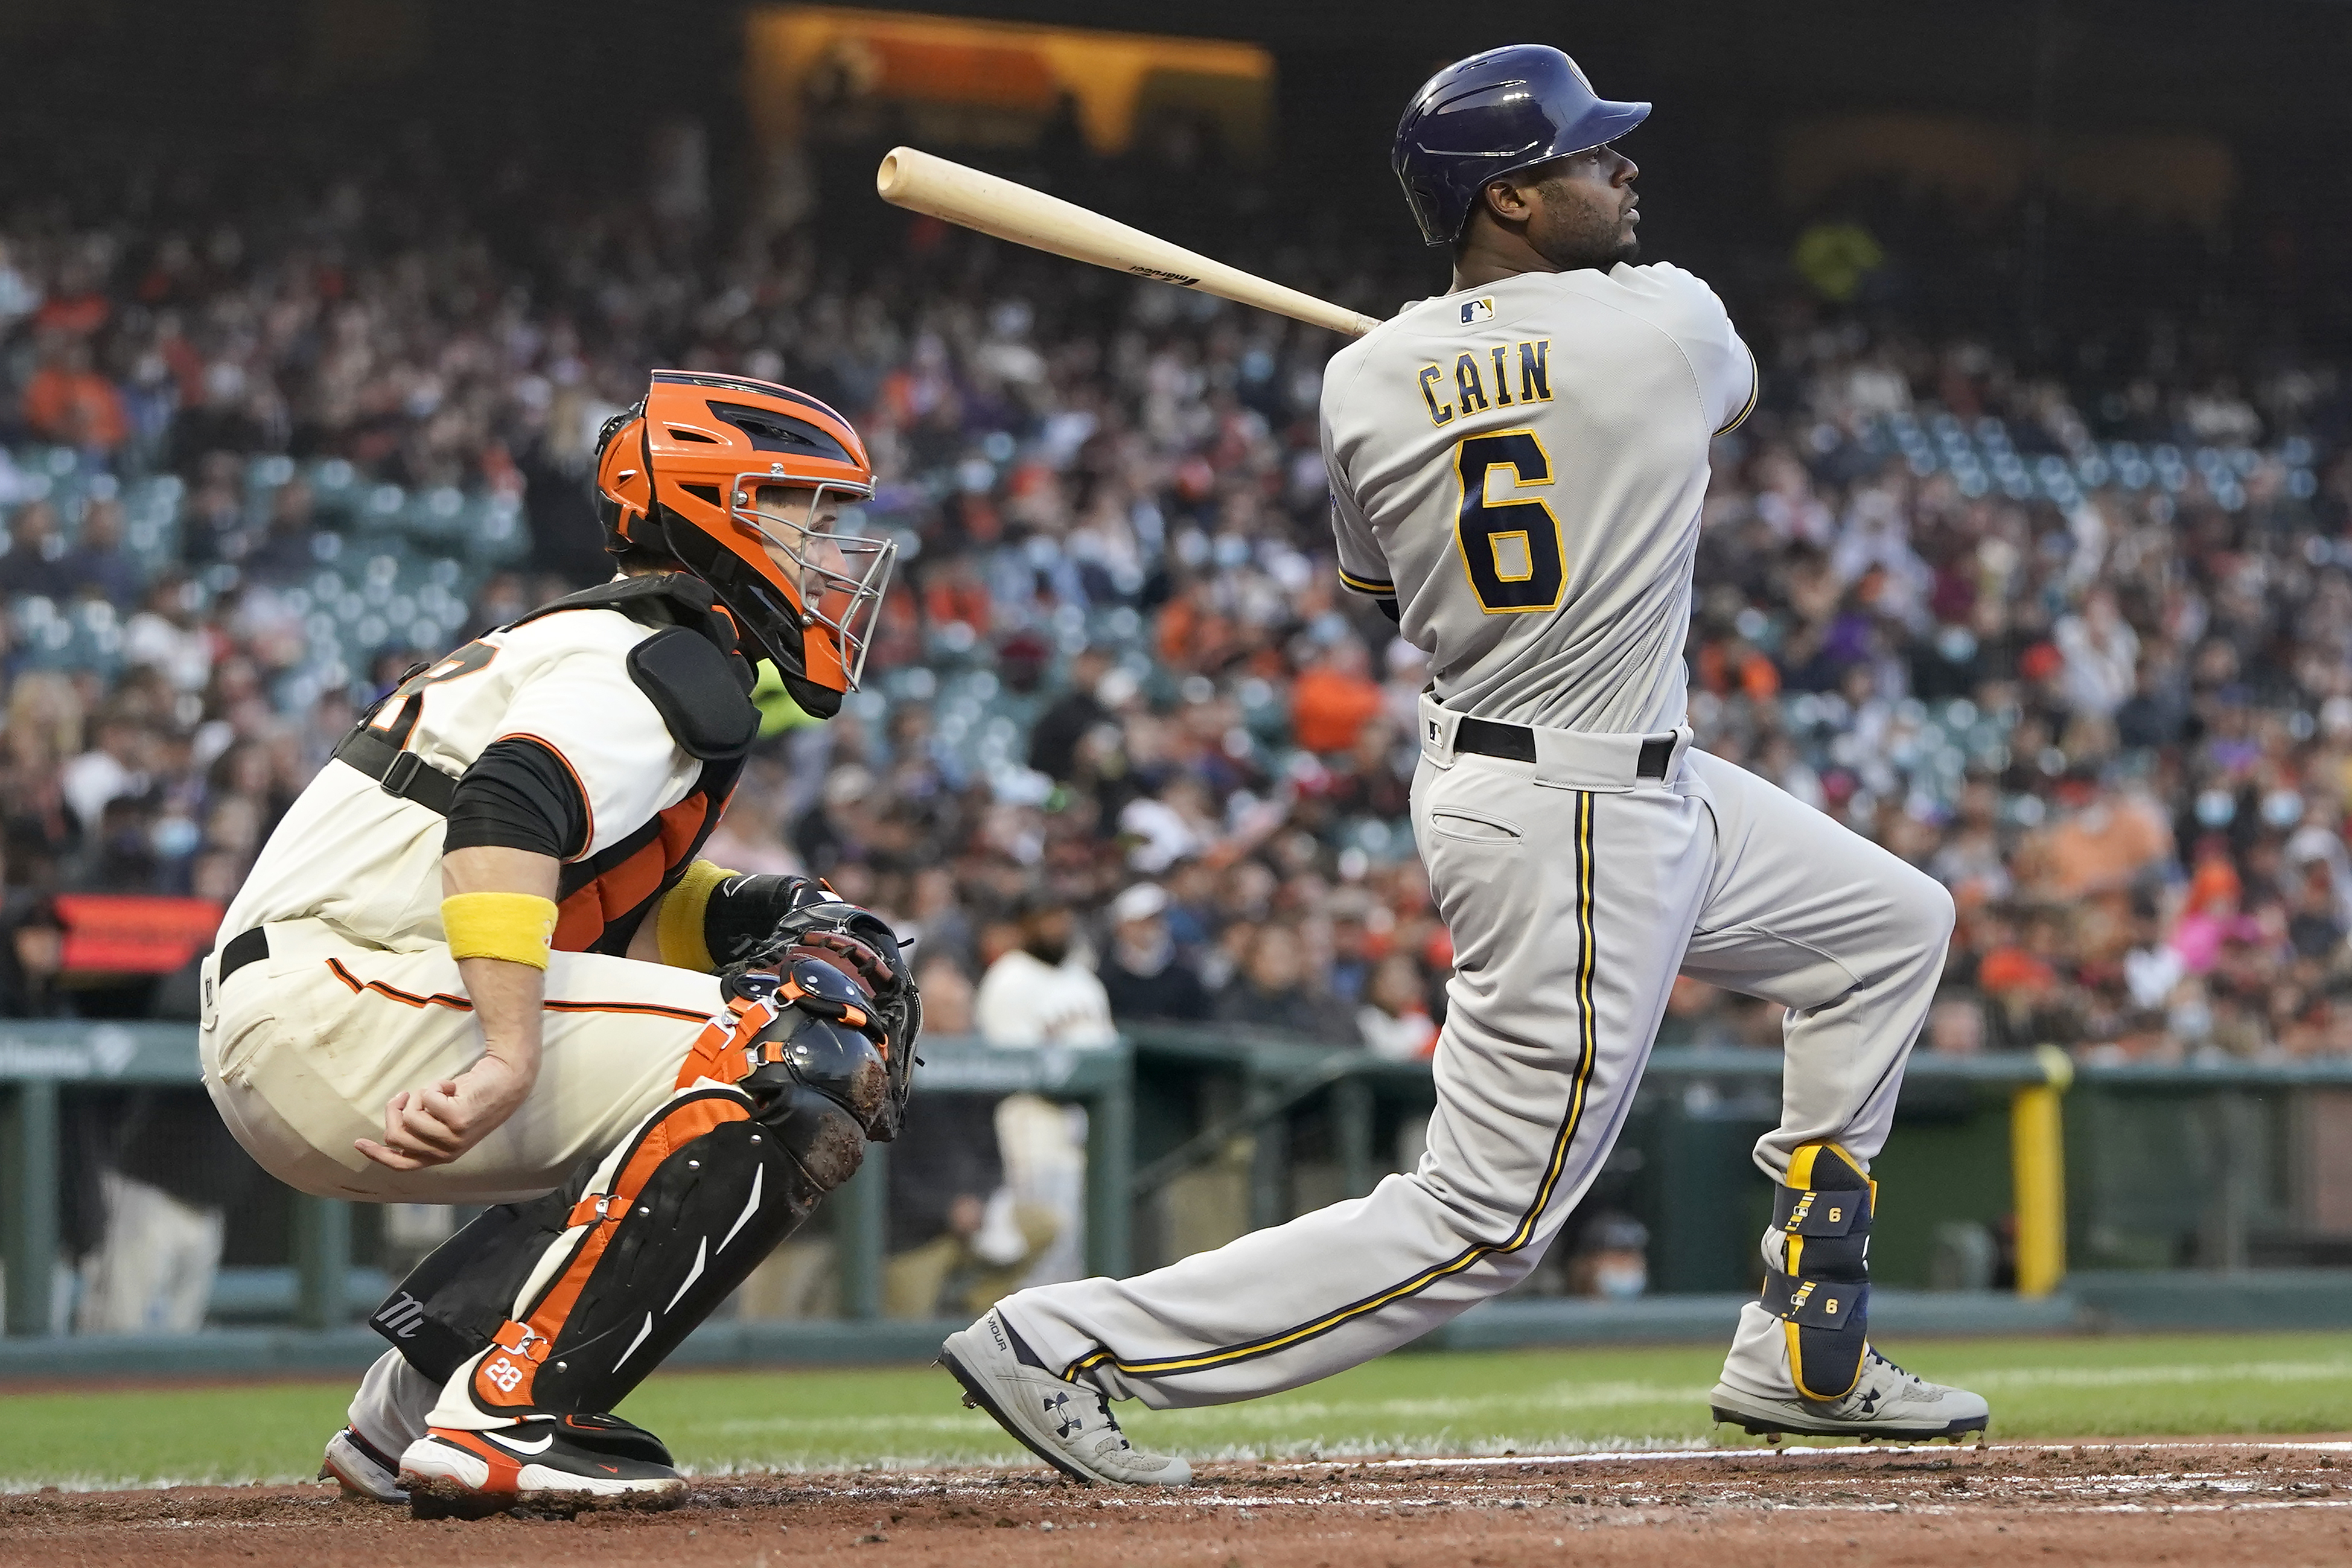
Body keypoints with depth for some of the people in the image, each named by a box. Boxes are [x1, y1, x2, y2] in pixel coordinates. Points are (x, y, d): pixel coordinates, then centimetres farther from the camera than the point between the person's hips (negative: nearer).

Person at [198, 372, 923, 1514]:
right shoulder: (661, 662, -8)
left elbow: (620, 903, 23)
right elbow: (504, 817, -26)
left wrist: (757, 918, 4)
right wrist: (511, 1058, -36)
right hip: (335, 1013, -10)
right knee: (784, 1058, -15)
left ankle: (410, 1414, 12)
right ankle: (504, 1418, -20)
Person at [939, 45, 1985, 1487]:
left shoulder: (1364, 382, -2)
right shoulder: (1667, 324, -16)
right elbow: (1739, 393, 10)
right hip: (1578, 830, -8)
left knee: (1898, 927, 23)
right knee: (1484, 1224, -4)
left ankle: (1802, 1357, 25)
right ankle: (1065, 1345, -7)